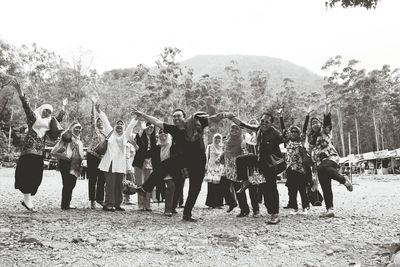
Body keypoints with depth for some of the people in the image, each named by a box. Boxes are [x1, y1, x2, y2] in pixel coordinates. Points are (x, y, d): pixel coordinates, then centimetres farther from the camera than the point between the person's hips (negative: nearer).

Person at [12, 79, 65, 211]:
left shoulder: (49, 122, 20)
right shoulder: (33, 117, 3)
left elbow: (58, 119, 37)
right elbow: (26, 106, -9)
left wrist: (63, 109, 45)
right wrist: (20, 92, -21)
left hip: (40, 151, 7)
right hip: (30, 149, -7)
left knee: (37, 176, 3)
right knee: (28, 173, -11)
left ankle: (27, 199, 9)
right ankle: (27, 199, -11)